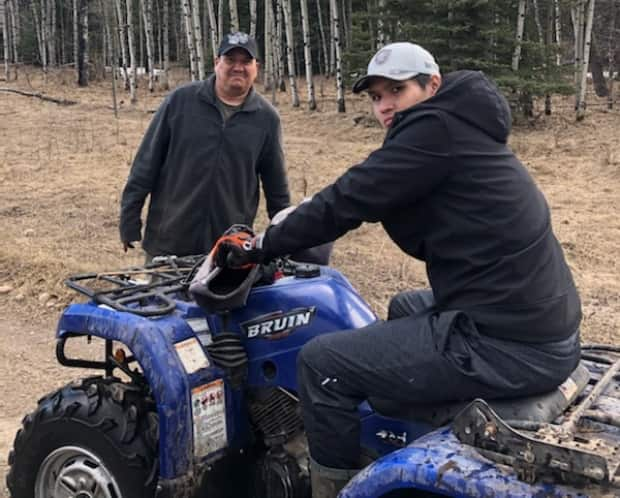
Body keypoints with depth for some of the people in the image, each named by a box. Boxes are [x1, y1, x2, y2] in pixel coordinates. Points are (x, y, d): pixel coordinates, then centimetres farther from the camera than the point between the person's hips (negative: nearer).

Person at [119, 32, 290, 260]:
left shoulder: (267, 118, 3)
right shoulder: (179, 101, -1)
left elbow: (277, 188, 11)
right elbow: (146, 163, 2)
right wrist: (129, 221, 1)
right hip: (167, 244, 0)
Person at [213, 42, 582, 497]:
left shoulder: (437, 128, -12)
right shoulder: (461, 128, 17)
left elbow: (349, 200, -12)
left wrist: (262, 247, 0)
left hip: (507, 346, -10)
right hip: (541, 324, 10)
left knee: (321, 363, -4)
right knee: (406, 308, 35)